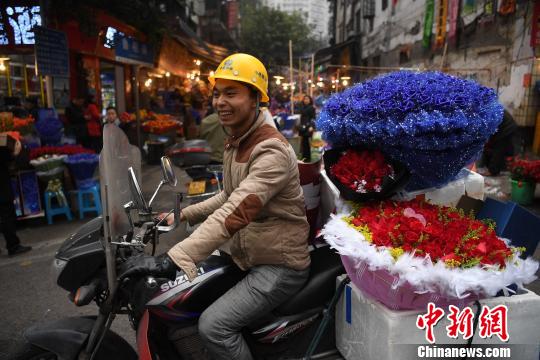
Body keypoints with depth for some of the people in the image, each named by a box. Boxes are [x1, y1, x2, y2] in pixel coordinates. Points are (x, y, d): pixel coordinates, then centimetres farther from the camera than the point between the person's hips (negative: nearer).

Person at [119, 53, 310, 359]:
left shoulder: (272, 151, -24)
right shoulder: (235, 143, 8)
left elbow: (235, 213, -36)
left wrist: (172, 260, -40)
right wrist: (182, 214, 11)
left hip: (280, 265, -9)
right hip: (244, 254, 9)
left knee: (214, 324, -22)